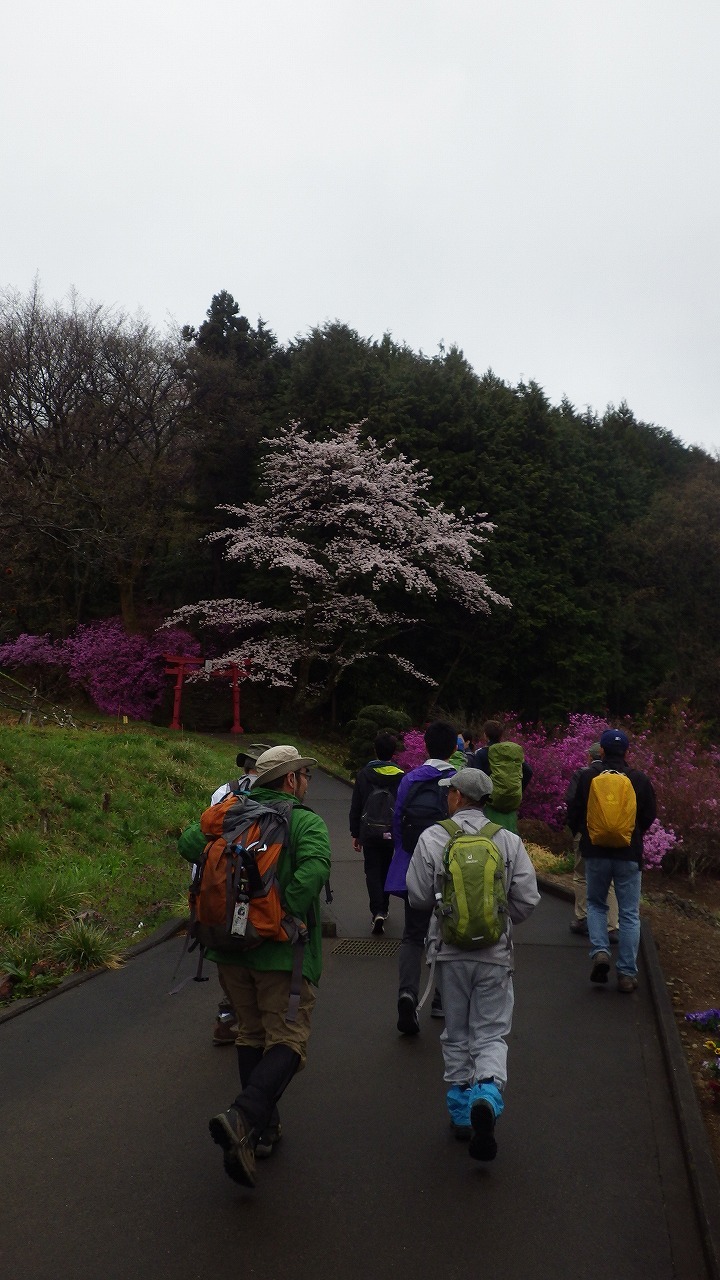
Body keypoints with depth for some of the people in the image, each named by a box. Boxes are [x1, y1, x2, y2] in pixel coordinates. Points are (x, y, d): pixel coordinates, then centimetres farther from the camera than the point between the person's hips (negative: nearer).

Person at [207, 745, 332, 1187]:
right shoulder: (306, 822, -8)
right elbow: (314, 870, -26)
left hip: (231, 947, 6)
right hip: (281, 951, -5)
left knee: (252, 1034, 19)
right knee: (288, 1040, 3)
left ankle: (264, 1129, 27)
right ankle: (243, 1117, -18)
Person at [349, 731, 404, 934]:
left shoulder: (364, 775, -4)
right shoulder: (401, 776, -5)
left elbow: (355, 807, 0)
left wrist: (355, 834, 8)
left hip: (369, 833, -1)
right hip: (392, 833, 1)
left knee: (372, 871, 4)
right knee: (386, 870, 19)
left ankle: (377, 911, -13)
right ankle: (383, 908, 28)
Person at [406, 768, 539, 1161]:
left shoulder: (432, 838, -8)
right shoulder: (509, 841, -5)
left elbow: (418, 898, -4)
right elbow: (527, 900, -3)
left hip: (450, 951, 0)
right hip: (495, 953, 0)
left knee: (456, 1035, 16)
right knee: (491, 1034, 10)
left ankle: (461, 1113, 22)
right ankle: (488, 1097, -14)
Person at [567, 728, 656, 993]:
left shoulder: (588, 777, -6)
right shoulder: (640, 780, -4)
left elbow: (573, 813, 0)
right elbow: (649, 816, 4)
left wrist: (581, 832, 21)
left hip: (595, 852, 0)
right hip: (629, 854, 0)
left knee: (596, 903, 20)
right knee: (629, 913, 8)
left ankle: (600, 951, 0)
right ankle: (627, 973, 9)